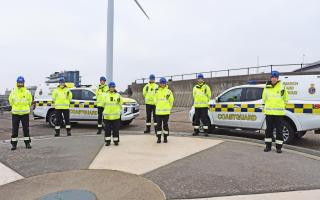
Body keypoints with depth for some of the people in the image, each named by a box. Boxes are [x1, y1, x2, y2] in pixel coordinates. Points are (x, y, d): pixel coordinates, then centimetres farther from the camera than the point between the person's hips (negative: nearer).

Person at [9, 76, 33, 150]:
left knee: (26, 129, 6)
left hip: (25, 113, 0)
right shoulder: (13, 92, -1)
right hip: (15, 113, 0)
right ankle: (14, 144, 13)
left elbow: (30, 100, 11)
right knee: (15, 129, 4)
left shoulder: (27, 92, -1)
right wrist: (15, 107, 14)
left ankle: (27, 143, 16)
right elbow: (10, 101, 12)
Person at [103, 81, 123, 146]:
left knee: (116, 129, 4)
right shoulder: (106, 95, 7)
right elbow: (104, 104, 11)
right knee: (107, 129, 4)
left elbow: (121, 103, 10)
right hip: (107, 115, 1)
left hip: (116, 115, -1)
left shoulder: (118, 95, 5)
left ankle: (116, 141, 15)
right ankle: (108, 141, 15)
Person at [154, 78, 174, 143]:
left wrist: (169, 108, 7)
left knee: (165, 125, 4)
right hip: (158, 111, 2)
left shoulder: (168, 91, -2)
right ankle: (159, 138, 11)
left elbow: (171, 100, 4)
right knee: (158, 125, 3)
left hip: (166, 111, -2)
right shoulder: (157, 92, 7)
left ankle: (165, 138, 15)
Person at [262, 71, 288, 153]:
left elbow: (285, 99, 8)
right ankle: (268, 146, 17)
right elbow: (264, 98, 16)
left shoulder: (282, 87, -2)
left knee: (279, 130, 2)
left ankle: (279, 147, 10)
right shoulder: (266, 87, 4)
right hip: (269, 112, 2)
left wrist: (280, 106, 7)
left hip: (279, 112, -2)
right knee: (269, 130, 8)